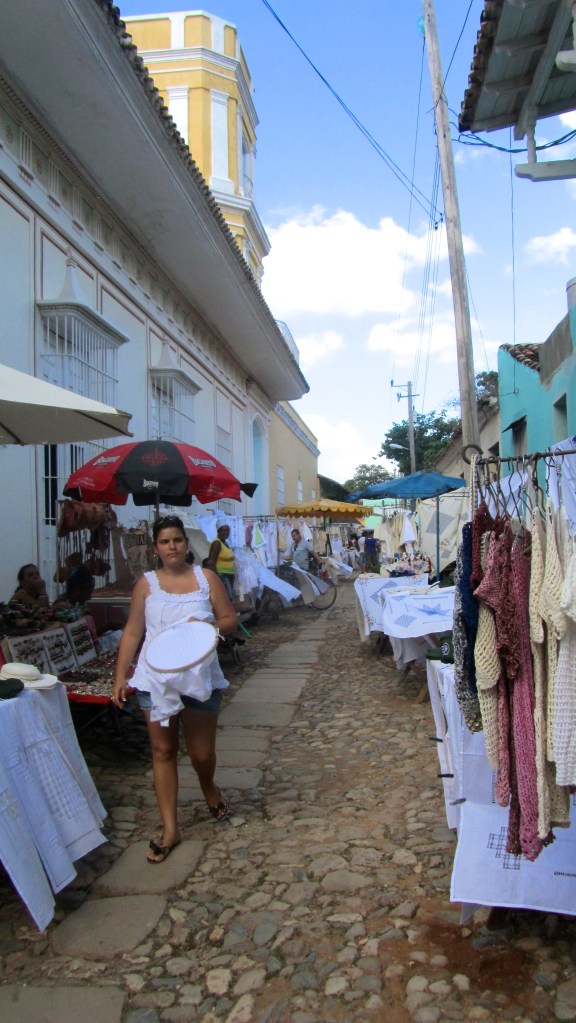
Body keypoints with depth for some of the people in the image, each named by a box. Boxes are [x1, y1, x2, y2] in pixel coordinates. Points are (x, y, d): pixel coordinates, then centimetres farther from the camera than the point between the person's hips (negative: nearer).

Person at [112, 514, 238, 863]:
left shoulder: (206, 578, 0)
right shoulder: (147, 583, 3)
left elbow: (230, 621, 1)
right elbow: (132, 633, 6)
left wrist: (205, 626, -19)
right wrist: (120, 677, 1)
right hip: (156, 678, 1)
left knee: (202, 752, 6)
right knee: (163, 750, 5)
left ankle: (210, 789, 41)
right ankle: (170, 828, 17)